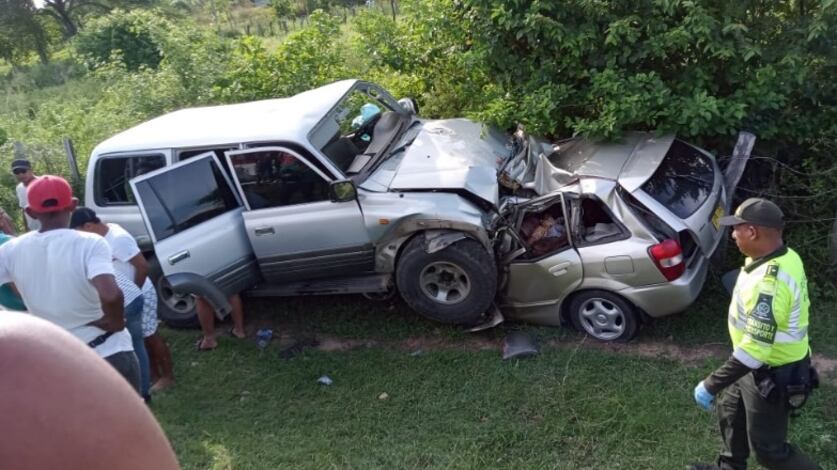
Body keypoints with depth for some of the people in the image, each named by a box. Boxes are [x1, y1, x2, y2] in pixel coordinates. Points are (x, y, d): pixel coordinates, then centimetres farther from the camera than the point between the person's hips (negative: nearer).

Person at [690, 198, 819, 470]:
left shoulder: (768, 283, -36)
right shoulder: (784, 256, -4)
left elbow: (754, 351, -36)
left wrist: (711, 386, -28)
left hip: (773, 374, -10)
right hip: (765, 364, 10)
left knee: (768, 448, 9)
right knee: (730, 412, 27)